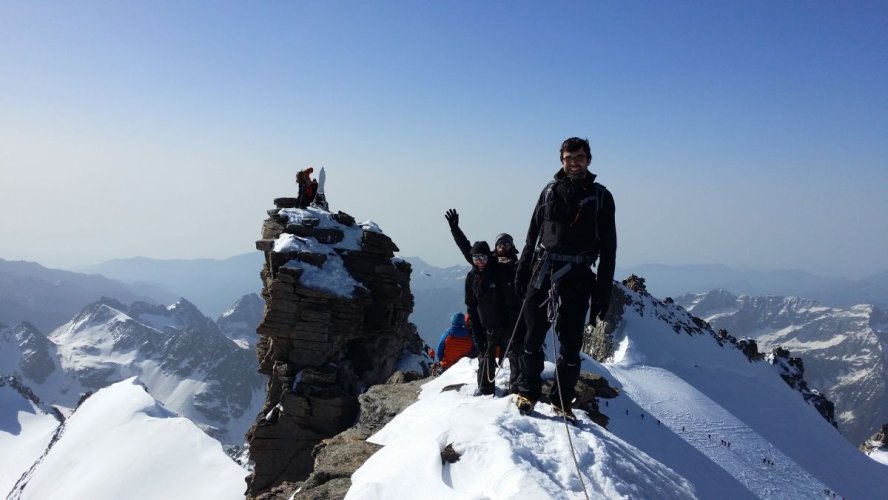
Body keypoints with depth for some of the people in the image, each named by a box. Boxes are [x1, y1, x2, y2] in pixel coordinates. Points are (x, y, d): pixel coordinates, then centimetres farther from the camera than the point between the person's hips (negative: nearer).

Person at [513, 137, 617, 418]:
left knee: (571, 344, 2)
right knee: (533, 337, 5)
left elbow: (608, 249, 3)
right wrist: (522, 272, 8)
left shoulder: (601, 197, 5)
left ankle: (562, 402, 17)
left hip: (576, 278, -1)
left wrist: (603, 294, -2)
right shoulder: (550, 191, 10)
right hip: (542, 271, 2)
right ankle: (528, 392, 21)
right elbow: (533, 236, 14)